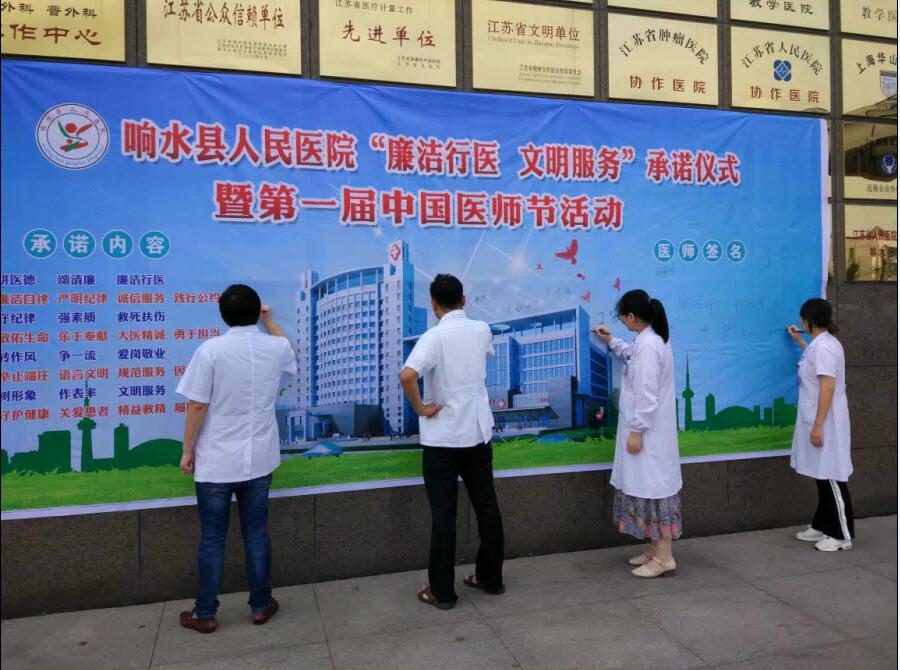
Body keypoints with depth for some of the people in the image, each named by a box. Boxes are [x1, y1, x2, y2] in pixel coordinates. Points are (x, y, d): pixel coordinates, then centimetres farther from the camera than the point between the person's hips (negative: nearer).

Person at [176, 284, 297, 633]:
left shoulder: (211, 350, -13)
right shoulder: (276, 347, -2)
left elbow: (197, 406, -12)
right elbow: (290, 358, 24)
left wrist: (187, 450, 0)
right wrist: (270, 321, 31)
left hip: (216, 461, -3)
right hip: (259, 458, 3)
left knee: (212, 539, 10)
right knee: (256, 533, 15)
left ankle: (205, 614, 22)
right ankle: (260, 605, 25)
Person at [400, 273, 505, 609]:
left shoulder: (435, 336, -15)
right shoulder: (482, 330, 2)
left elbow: (407, 376, -32)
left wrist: (420, 407, -17)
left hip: (442, 438, -5)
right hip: (479, 433, 5)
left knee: (444, 514, 4)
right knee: (487, 507, 15)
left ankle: (442, 591, 14)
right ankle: (491, 578, 28)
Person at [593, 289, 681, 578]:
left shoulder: (647, 345, -21)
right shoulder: (651, 339, 10)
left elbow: (647, 395, -24)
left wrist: (636, 431, -20)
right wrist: (611, 342, 31)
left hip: (647, 431, -10)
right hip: (648, 428, 10)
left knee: (653, 487, -4)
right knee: (647, 486, 16)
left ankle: (664, 558, 4)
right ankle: (655, 548, 25)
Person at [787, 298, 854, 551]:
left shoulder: (823, 347, -19)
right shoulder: (823, 343, 12)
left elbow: (828, 388, -24)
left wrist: (818, 425, -24)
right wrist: (799, 341, 44)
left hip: (825, 423, -10)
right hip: (820, 420, 10)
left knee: (831, 478, -2)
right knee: (823, 477, 16)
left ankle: (843, 536, 8)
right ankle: (823, 526, 25)